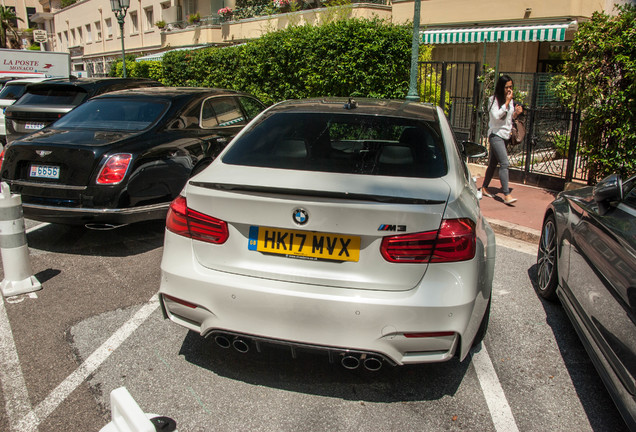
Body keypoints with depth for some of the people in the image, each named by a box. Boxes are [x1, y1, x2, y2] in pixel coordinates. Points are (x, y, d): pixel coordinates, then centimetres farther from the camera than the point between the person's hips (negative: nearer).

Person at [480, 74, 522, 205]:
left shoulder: (510, 100, 14)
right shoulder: (493, 99, -8)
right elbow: (496, 116, -20)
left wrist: (516, 113, 2)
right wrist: (507, 102, -18)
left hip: (505, 135, 8)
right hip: (496, 134, -8)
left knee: (493, 163, 13)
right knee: (504, 163, -16)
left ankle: (484, 187, 25)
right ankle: (506, 195, -19)